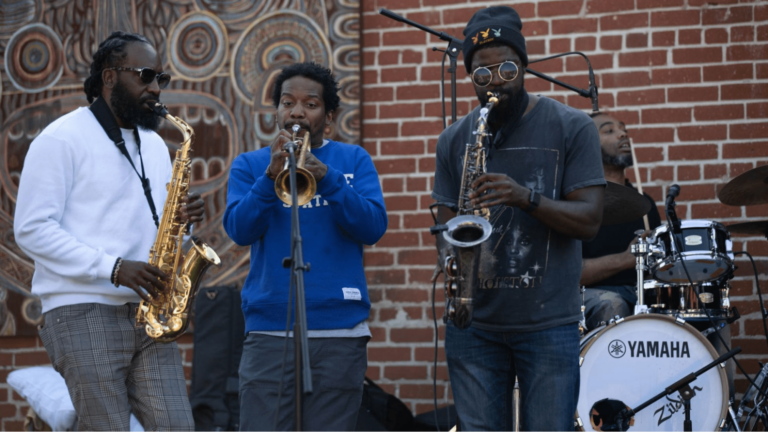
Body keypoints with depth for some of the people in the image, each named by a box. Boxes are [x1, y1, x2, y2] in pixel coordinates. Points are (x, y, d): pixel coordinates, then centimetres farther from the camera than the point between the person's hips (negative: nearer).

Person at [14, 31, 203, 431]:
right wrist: (112, 267, -19)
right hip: (83, 312, -6)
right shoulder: (62, 139, -3)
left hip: (145, 312, 7)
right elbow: (32, 231, -11)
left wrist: (182, 220, 0)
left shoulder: (155, 146, 20)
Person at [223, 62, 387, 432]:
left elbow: (373, 227, -3)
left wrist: (325, 176, -15)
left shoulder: (354, 161, 11)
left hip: (341, 333, 0)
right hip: (269, 332, 0)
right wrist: (271, 176, -17)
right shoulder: (249, 165, 11)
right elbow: (240, 230, -3)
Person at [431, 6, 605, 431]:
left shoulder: (570, 128, 0)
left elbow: (589, 220, -6)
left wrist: (526, 197, -22)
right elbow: (446, 223, 13)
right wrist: (450, 256, -11)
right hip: (473, 321, 3)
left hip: (549, 321, -2)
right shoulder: (454, 140, 9)